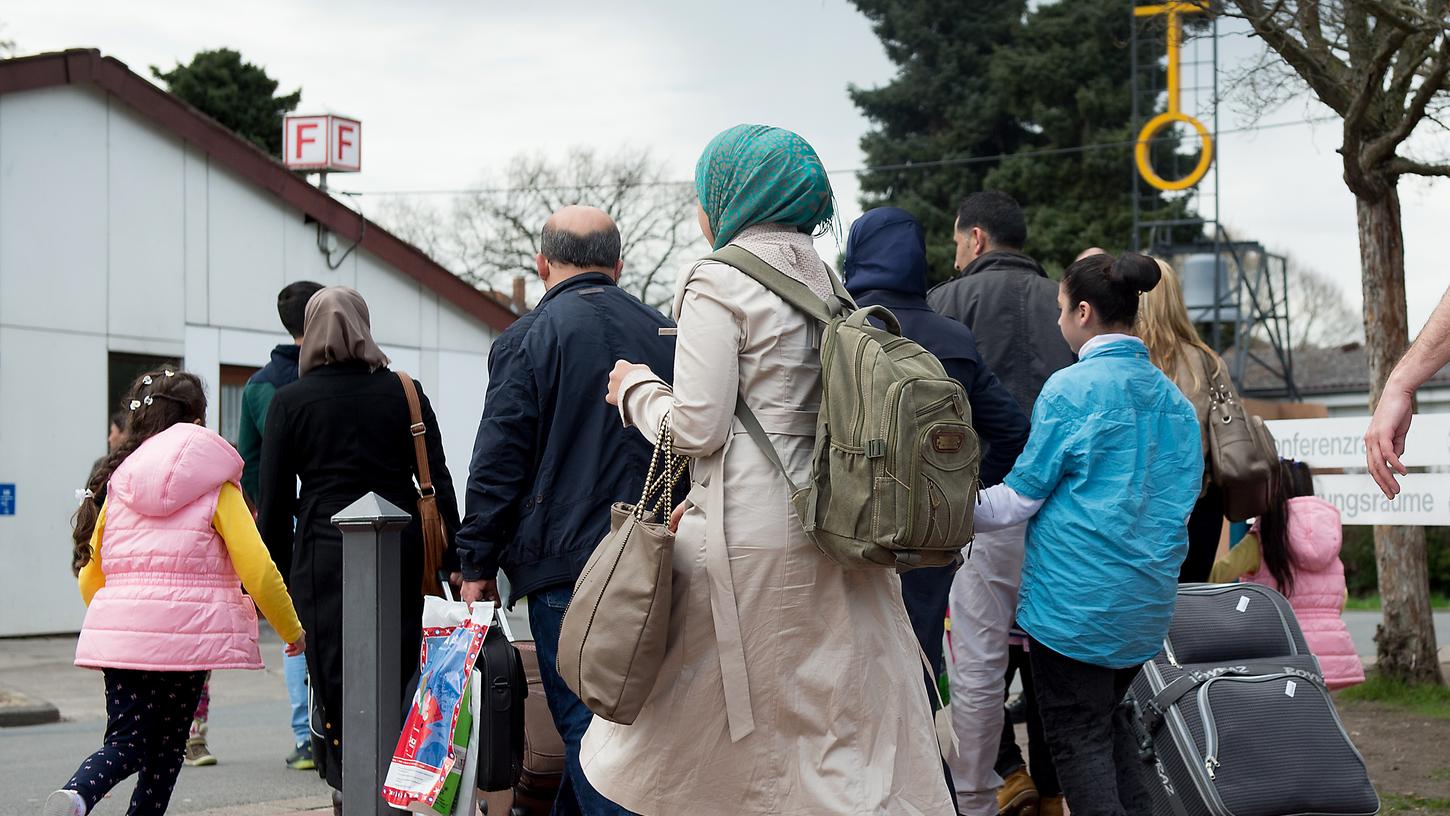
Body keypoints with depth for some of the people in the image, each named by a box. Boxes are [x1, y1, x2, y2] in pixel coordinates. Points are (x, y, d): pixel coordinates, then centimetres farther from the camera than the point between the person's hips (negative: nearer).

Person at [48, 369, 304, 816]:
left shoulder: (117, 484, 13)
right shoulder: (216, 487, 2)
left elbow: (90, 578, 15)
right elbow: (258, 571, -5)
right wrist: (293, 632, 8)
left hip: (118, 631, 3)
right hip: (186, 633, -3)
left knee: (126, 742, 4)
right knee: (165, 750, 11)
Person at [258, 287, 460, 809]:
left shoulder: (289, 402, 2)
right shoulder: (405, 393, 6)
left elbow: (274, 500, 2)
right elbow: (439, 482, 5)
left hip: (325, 555, -2)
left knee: (338, 686, 2)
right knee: (400, 682, 8)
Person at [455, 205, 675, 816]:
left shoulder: (527, 338, -5)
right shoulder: (664, 335, 11)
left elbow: (498, 463, -8)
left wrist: (477, 565, -1)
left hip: (564, 565, -5)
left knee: (585, 724, -3)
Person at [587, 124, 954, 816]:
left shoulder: (718, 280, -8)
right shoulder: (825, 282, 16)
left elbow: (697, 427, -13)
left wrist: (637, 388, 6)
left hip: (750, 543, -7)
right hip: (836, 532, 8)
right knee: (859, 742, 6)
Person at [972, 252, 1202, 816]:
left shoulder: (1071, 388, -12)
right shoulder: (1171, 397, 9)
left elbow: (1020, 496, -9)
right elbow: (1181, 496, 17)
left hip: (1077, 595, -7)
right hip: (1148, 600, 7)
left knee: (1078, 734, 0)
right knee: (1109, 717, 20)